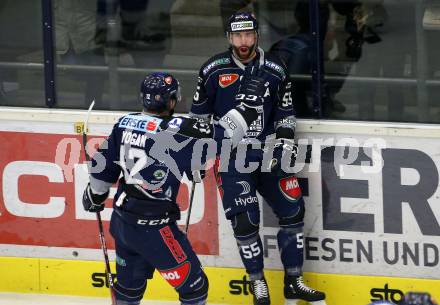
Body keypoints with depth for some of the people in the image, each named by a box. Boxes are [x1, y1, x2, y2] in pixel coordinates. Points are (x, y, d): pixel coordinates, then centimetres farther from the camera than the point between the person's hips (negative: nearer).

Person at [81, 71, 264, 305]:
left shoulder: (125, 124, 1)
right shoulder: (175, 130, -20)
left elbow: (103, 164, 10)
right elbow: (223, 137, -17)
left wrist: (95, 194, 28)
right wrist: (248, 106, -3)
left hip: (121, 221, 8)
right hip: (152, 229, -8)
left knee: (130, 285, 24)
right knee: (193, 285, 4)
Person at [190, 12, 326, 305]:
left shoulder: (274, 70, 1)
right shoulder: (213, 70, -4)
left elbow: (285, 112, 8)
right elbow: (199, 113, 6)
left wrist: (286, 143, -4)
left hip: (268, 152, 3)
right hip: (231, 156, -3)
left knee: (292, 209, 0)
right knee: (244, 220, -11)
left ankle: (293, 281, 12)